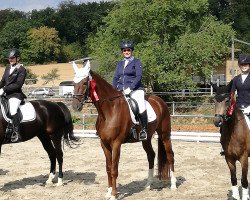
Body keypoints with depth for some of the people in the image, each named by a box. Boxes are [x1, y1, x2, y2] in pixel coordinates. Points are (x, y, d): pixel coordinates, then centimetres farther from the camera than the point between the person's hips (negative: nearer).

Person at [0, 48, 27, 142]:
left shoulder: (22, 69, -5)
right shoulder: (8, 68, 17)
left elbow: (18, 84, -14)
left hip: (15, 94, -9)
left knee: (13, 110, -31)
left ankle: (17, 133, -32)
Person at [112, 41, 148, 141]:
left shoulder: (136, 62, 4)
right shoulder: (119, 64, 20)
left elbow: (139, 76, -7)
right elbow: (115, 78, 18)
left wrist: (130, 88, -18)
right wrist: (114, 89, 1)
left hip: (135, 89, -6)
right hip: (120, 90, 6)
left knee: (141, 106, -30)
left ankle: (144, 129, -21)